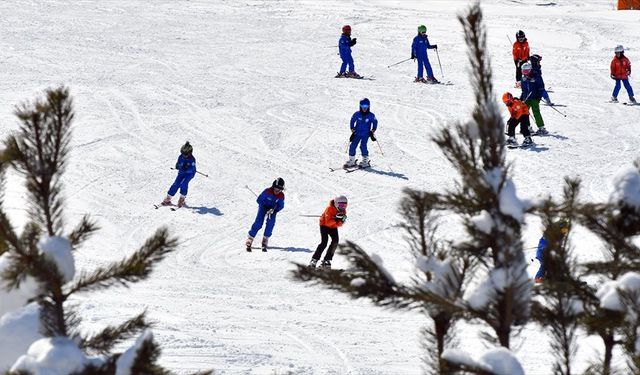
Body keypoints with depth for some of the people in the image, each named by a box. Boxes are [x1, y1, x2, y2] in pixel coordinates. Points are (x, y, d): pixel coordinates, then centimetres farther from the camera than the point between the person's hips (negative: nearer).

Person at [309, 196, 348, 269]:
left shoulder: (343, 211, -10)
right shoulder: (329, 209, -27)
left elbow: (339, 225, -11)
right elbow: (328, 222, -32)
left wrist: (341, 220, -32)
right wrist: (336, 219, -45)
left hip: (333, 227, 5)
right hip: (324, 225, -5)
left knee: (335, 241, -16)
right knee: (324, 243, -21)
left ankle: (327, 260, -8)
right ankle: (314, 260, -15)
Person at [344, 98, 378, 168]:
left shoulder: (371, 116, -6)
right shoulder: (357, 114, -4)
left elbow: (375, 123, 10)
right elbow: (352, 121, 10)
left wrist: (373, 131, 6)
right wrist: (353, 130, 7)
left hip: (366, 134, -2)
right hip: (357, 133, 2)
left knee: (363, 146, -17)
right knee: (352, 146, -3)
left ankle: (365, 161, -6)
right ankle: (351, 161, 10)